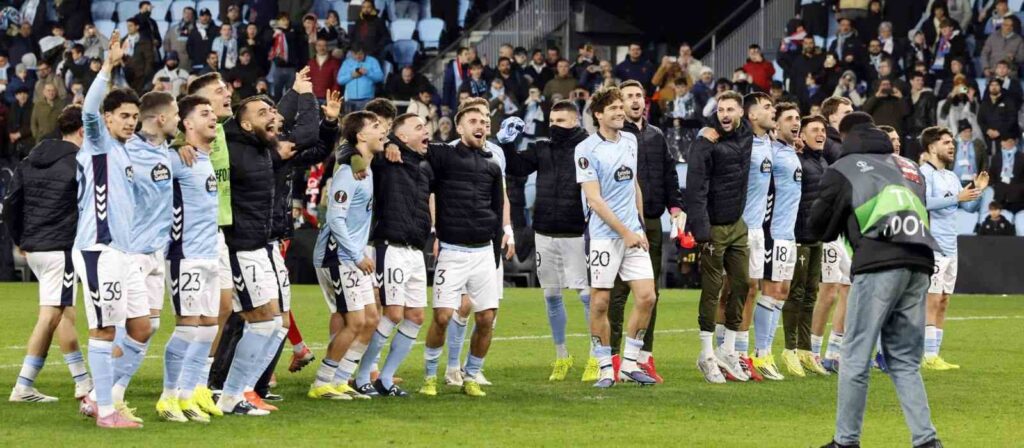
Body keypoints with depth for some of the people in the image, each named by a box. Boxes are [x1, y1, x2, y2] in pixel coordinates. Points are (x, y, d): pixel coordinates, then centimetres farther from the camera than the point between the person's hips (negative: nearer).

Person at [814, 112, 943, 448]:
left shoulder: (842, 169, 11)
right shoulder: (908, 167, 25)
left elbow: (819, 225, 14)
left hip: (879, 266, -5)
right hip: (920, 265, 5)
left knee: (856, 357, 2)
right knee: (905, 360, 11)